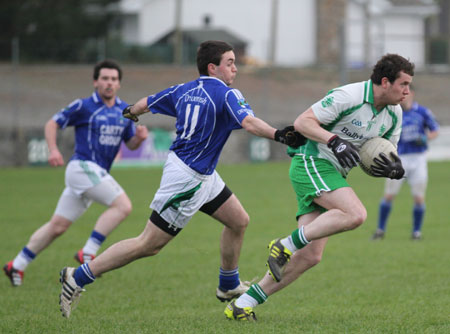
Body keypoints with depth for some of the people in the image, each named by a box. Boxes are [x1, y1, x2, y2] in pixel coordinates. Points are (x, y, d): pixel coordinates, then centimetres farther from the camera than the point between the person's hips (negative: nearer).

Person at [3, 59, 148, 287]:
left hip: (96, 173, 7)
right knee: (122, 205, -21)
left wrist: (139, 137, -6)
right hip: (83, 166, -7)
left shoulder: (124, 111, 13)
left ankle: (17, 265, 16)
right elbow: (52, 124, 1)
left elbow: (130, 144, 17)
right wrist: (53, 149, -15)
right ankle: (88, 253, -19)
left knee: (58, 226, 9)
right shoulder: (83, 106, -4)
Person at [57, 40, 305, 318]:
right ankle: (78, 277, -2)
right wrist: (279, 135, -44)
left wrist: (131, 112, 40)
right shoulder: (226, 94, -15)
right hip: (187, 178, -10)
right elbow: (248, 122, -34)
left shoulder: (184, 90, 7)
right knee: (149, 245, -5)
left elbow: (146, 103, 19)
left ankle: (229, 286, 33)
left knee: (239, 221, 17)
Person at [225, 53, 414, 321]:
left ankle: (243, 304, 2)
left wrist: (394, 168, -6)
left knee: (310, 256, -2)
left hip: (332, 174, 8)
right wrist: (334, 140, -30)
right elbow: (302, 122, -17)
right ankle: (286, 245, -19)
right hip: (311, 163, -8)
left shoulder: (394, 114, 7)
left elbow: (388, 155, 17)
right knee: (355, 214, -31)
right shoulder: (349, 96, -17)